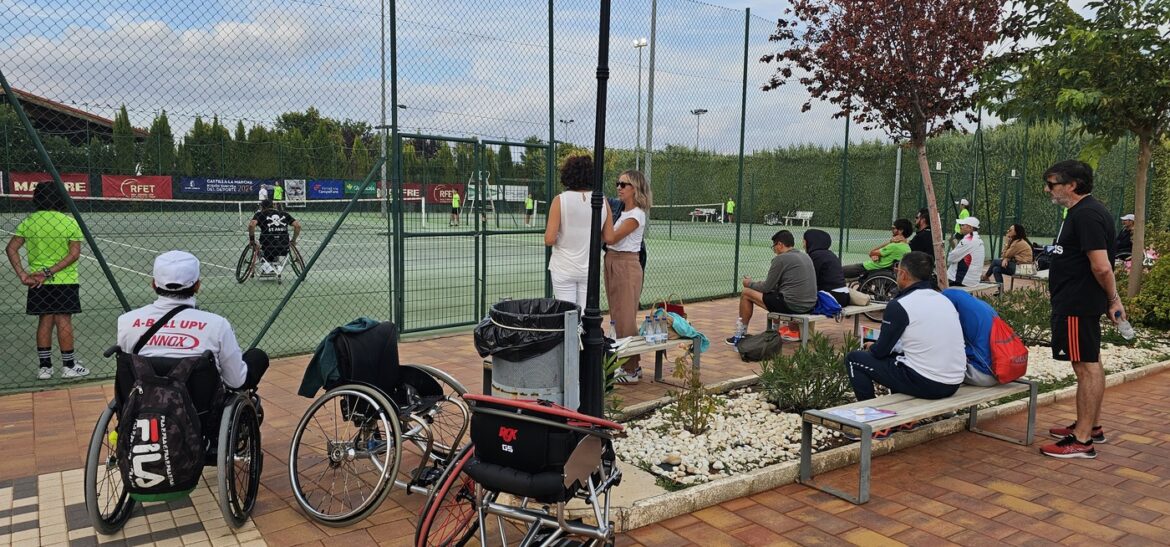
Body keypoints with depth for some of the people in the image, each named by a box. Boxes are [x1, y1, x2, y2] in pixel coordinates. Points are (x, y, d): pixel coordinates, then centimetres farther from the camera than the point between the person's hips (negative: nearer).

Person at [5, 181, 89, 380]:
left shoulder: (28, 222, 1)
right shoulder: (70, 222, -8)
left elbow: (11, 248, -3)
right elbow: (74, 254, -15)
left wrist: (22, 274, -7)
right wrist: (49, 272, -15)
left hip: (38, 282, 3)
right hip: (65, 281, -3)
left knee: (45, 321, 11)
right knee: (63, 321, 2)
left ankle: (44, 366, 16)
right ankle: (68, 366, 9)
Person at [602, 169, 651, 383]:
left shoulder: (636, 215, -13)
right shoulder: (621, 211, 12)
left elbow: (611, 237, -19)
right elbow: (603, 237, 9)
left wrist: (607, 211, -12)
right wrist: (604, 211, 6)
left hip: (626, 265, -9)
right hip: (612, 263, 9)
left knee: (625, 318, -4)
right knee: (617, 318, 12)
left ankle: (631, 370, 5)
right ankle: (629, 365, 22)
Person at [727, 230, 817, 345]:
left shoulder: (781, 258, -10)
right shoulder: (806, 257, 15)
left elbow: (767, 287, -5)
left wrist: (750, 284, 15)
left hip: (791, 305, -8)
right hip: (809, 305, 8)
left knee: (746, 293, 5)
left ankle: (740, 335, 15)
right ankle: (794, 330, 27)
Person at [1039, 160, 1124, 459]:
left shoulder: (1087, 215, -18)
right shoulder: (1081, 212, 14)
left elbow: (1101, 266, -23)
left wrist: (1113, 298, -10)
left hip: (1078, 305, -11)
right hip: (1077, 302, 11)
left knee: (1087, 366, -6)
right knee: (1089, 364, 17)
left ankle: (1082, 440, -1)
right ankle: (1090, 426, 30)